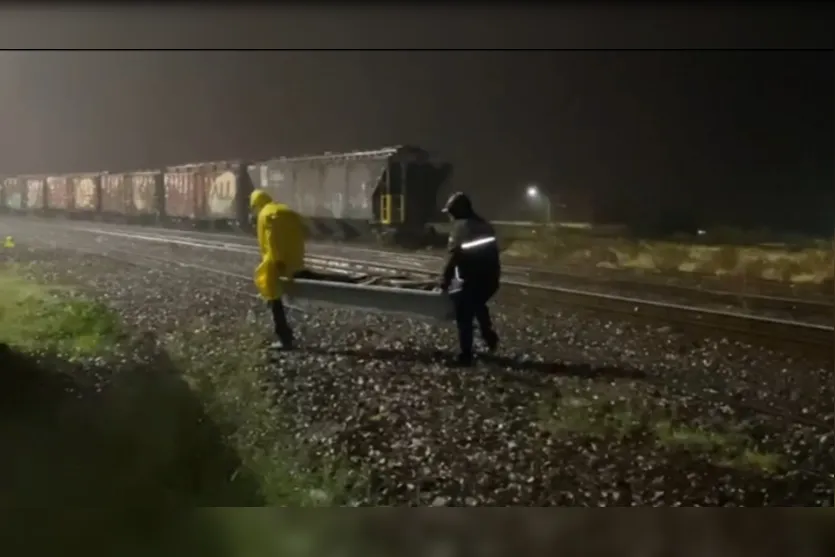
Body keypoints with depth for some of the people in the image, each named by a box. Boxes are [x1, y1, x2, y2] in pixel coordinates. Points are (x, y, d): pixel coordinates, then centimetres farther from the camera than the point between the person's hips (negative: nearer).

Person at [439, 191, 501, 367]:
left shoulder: (460, 226, -10)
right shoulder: (484, 225, 14)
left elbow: (454, 256, -18)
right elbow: (493, 252, 17)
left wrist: (445, 280, -12)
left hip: (471, 280, -8)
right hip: (490, 277, 8)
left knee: (464, 317, 1)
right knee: (479, 306, 32)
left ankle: (466, 355, 5)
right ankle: (489, 336, 28)